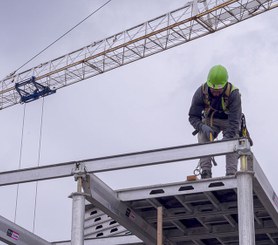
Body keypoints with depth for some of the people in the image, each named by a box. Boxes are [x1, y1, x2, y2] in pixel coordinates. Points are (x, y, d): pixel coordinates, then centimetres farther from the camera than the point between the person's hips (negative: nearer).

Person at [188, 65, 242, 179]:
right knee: (203, 137, -23)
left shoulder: (233, 94, -33)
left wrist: (226, 138, -48)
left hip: (229, 120, -1)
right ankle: (205, 172, -26)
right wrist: (202, 127, -40)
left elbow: (234, 121, -35)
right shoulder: (201, 92, -26)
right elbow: (193, 116, -20)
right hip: (210, 120, 2)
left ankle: (231, 174, -26)